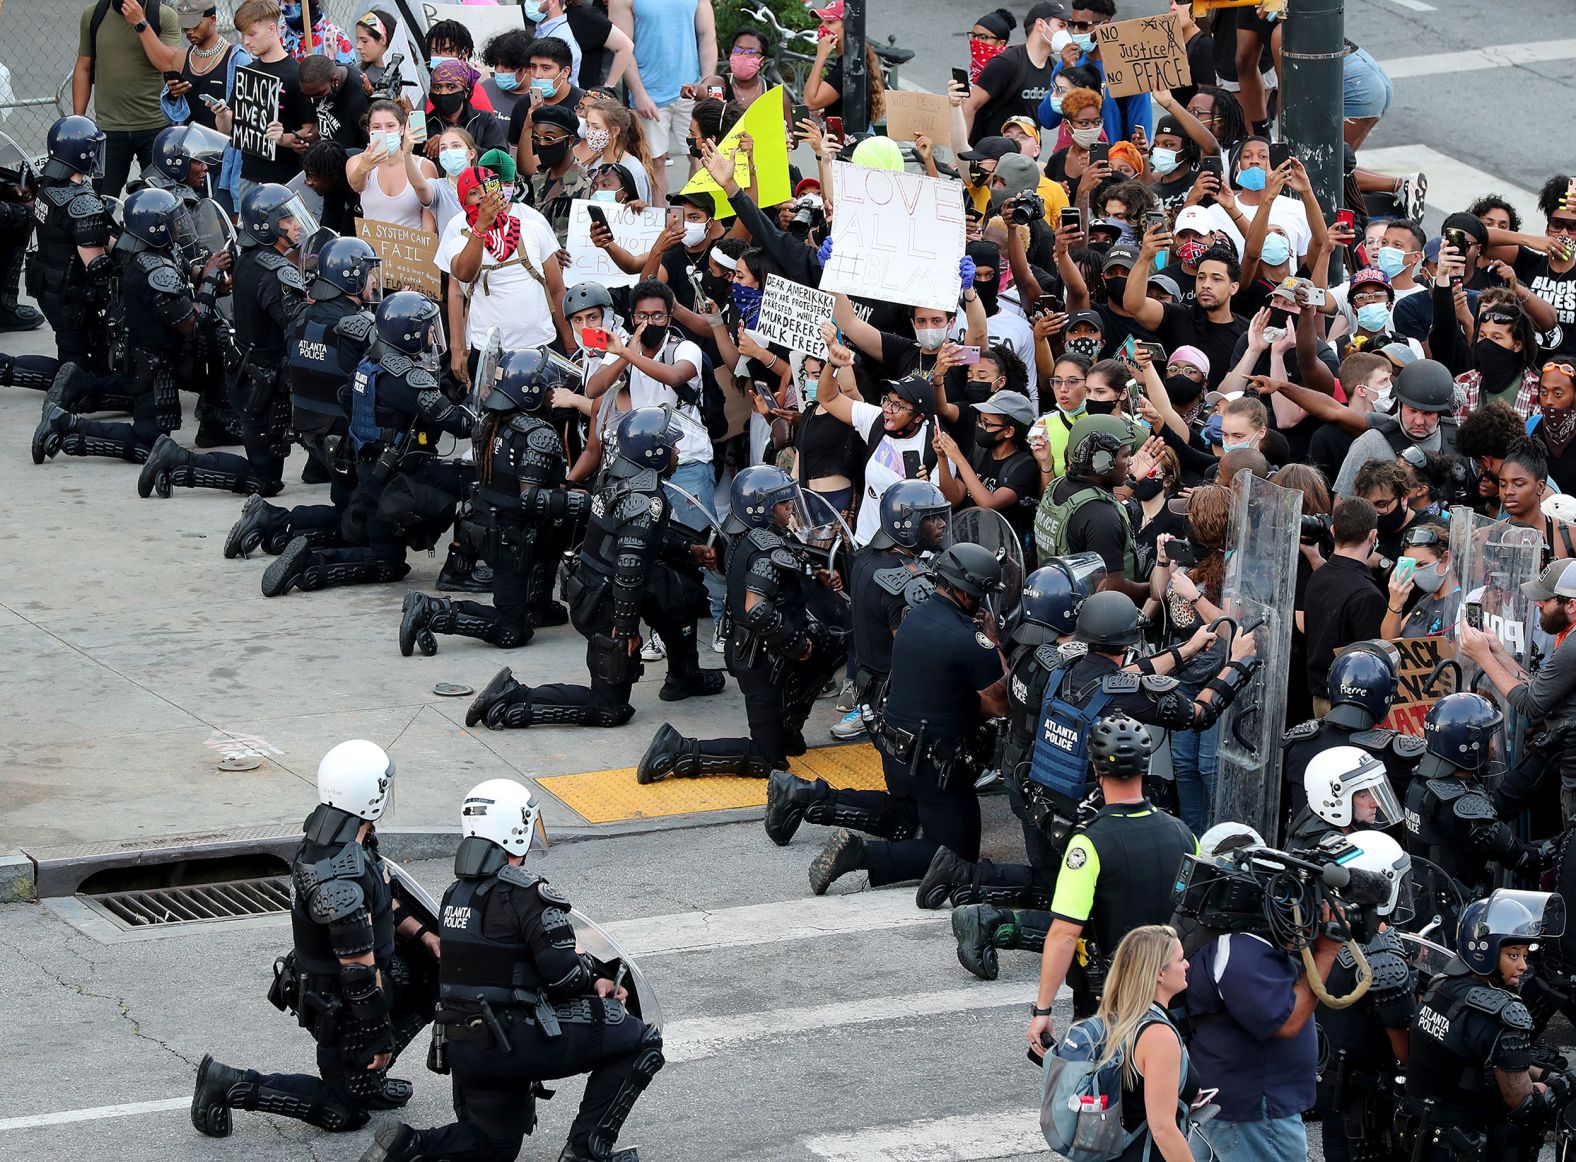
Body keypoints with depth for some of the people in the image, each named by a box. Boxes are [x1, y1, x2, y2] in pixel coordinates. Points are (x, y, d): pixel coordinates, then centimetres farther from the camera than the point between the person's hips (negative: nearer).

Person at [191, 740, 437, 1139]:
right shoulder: (341, 879, -35)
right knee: (344, 1113, 6)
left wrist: (422, 934, 5)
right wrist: (381, 1037, -18)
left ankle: (367, 1079, 24)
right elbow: (360, 970, -28)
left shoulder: (330, 834, -6)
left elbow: (382, 899, 13)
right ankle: (231, 1085, 7)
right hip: (340, 1005, -9)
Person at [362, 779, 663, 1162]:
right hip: (512, 1040, -8)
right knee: (639, 1040, 3)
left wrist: (592, 981, 13)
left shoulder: (456, 894, 11)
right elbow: (563, 973, -18)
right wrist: (591, 973, 7)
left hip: (462, 1050, 8)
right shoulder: (526, 893, -15)